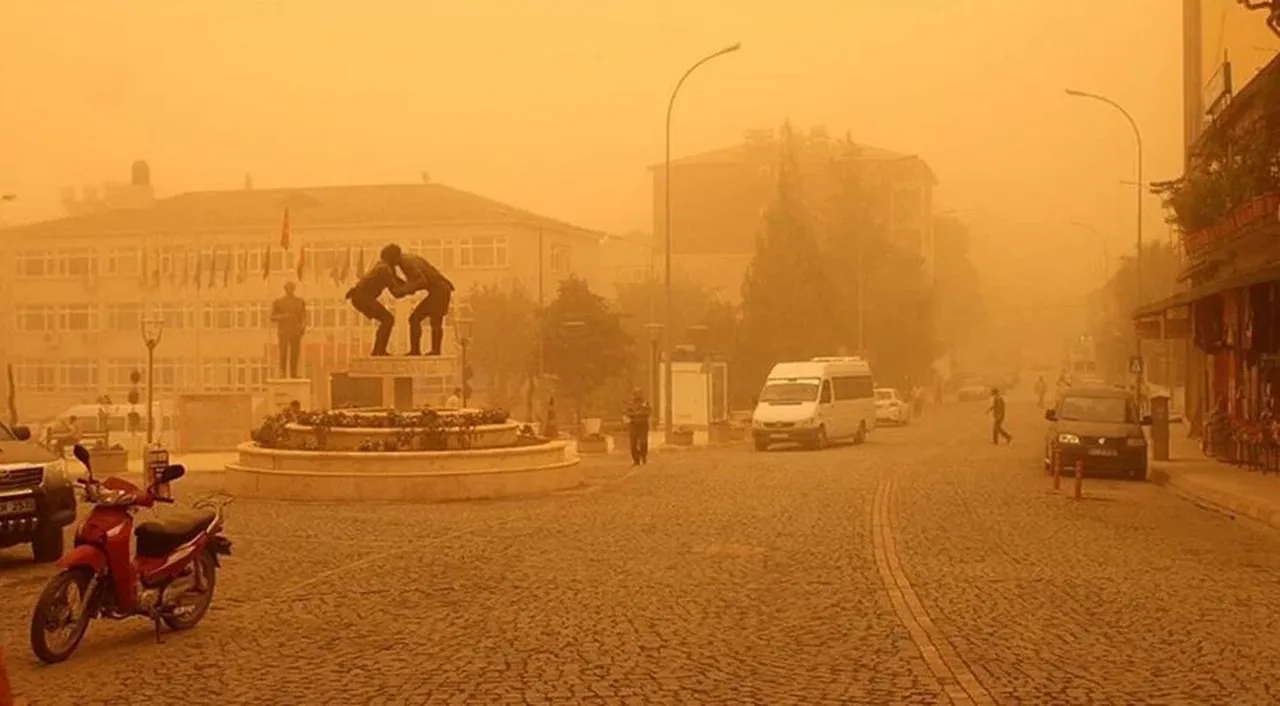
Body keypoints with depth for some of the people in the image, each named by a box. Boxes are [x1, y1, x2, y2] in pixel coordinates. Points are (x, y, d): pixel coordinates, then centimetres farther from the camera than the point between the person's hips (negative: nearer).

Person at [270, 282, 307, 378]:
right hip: (283, 331, -2)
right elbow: (273, 318, 5)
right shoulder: (278, 302, 6)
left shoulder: (300, 301, 12)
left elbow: (304, 316, 11)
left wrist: (303, 326, -7)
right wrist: (283, 316, -12)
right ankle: (282, 373, -9)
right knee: (283, 352, -10)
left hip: (296, 331, 2)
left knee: (295, 352, -4)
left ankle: (293, 373, -1)